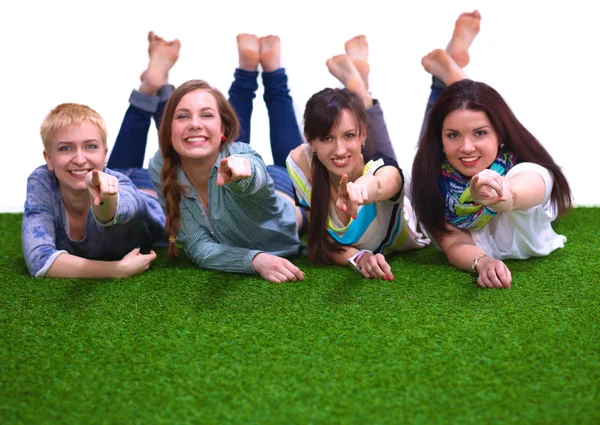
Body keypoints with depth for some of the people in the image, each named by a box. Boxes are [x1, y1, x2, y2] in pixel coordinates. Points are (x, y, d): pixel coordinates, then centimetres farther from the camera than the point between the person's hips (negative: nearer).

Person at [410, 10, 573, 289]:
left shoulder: (528, 171, -40)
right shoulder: (434, 174, -33)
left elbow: (524, 189, -63)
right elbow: (454, 244, -34)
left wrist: (500, 194, -86)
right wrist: (482, 262, -57)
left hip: (519, 243, -2)